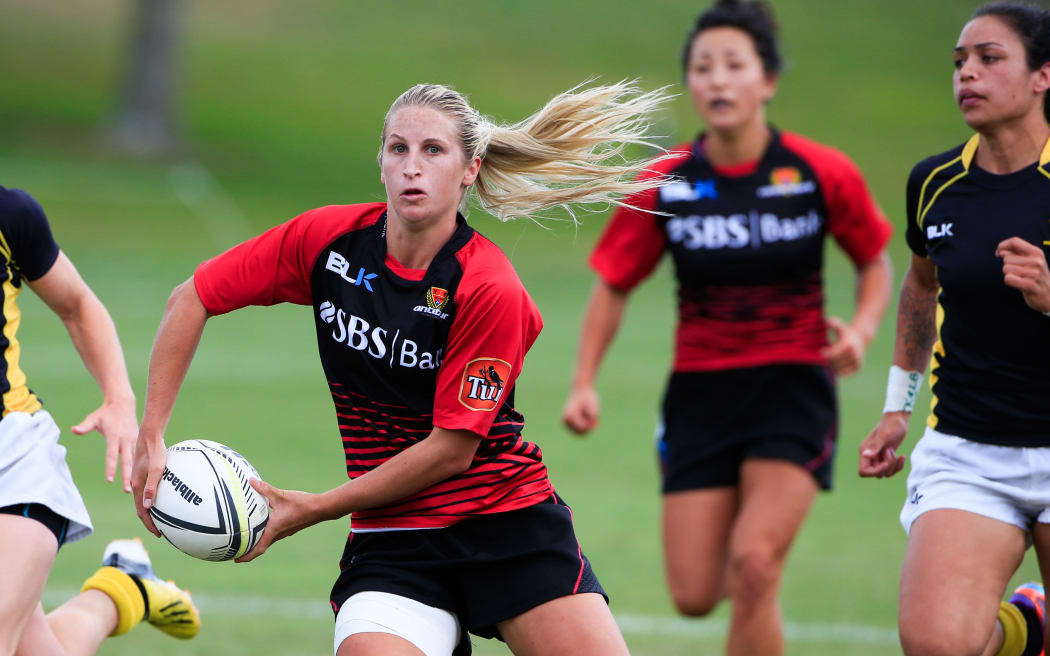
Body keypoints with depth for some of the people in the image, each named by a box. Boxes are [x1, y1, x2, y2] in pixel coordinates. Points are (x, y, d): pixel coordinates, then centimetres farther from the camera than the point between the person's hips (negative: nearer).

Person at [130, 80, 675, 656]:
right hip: (392, 539, 2)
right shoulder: (327, 239, -5)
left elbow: (451, 449, -14)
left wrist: (309, 510, -12)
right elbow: (192, 299, 5)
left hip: (511, 522, -2)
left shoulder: (490, 290, -17)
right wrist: (151, 437, -2)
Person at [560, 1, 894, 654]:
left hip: (793, 387, -2)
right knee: (695, 596, -1)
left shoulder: (822, 174, -7)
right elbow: (614, 287, 6)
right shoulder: (664, 185, -5)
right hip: (700, 396, 2)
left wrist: (861, 331, -11)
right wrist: (584, 384, -5)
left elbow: (876, 263, 8)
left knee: (753, 568, -20)